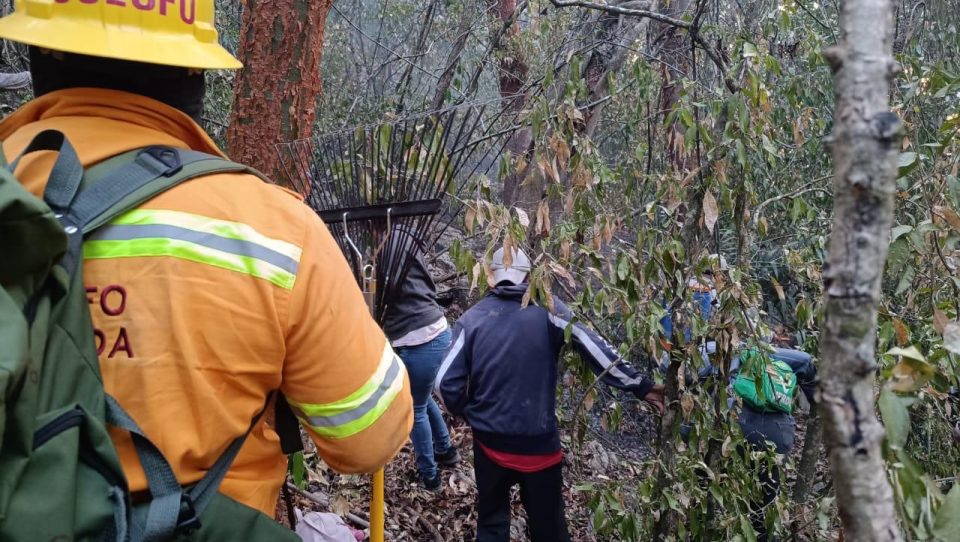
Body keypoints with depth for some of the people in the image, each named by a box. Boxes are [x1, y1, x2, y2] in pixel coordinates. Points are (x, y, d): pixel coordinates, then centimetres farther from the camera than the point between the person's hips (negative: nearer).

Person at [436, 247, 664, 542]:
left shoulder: (471, 319, -5)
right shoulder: (547, 309, -8)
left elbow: (447, 383, -9)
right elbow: (595, 348, -13)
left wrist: (469, 414, 9)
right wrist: (641, 386, -7)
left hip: (489, 442, 1)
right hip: (538, 443, -1)